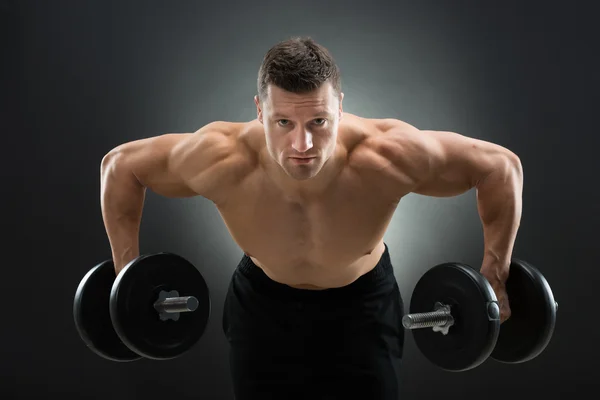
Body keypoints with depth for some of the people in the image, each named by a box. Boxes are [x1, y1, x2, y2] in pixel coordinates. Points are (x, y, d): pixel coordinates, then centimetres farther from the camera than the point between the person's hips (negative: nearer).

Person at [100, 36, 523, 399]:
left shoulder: (388, 155, -37)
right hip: (262, 303, 1)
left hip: (362, 304, 0)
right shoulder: (220, 159, -35)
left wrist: (495, 275, -17)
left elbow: (501, 166, -22)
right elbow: (120, 165, -16)